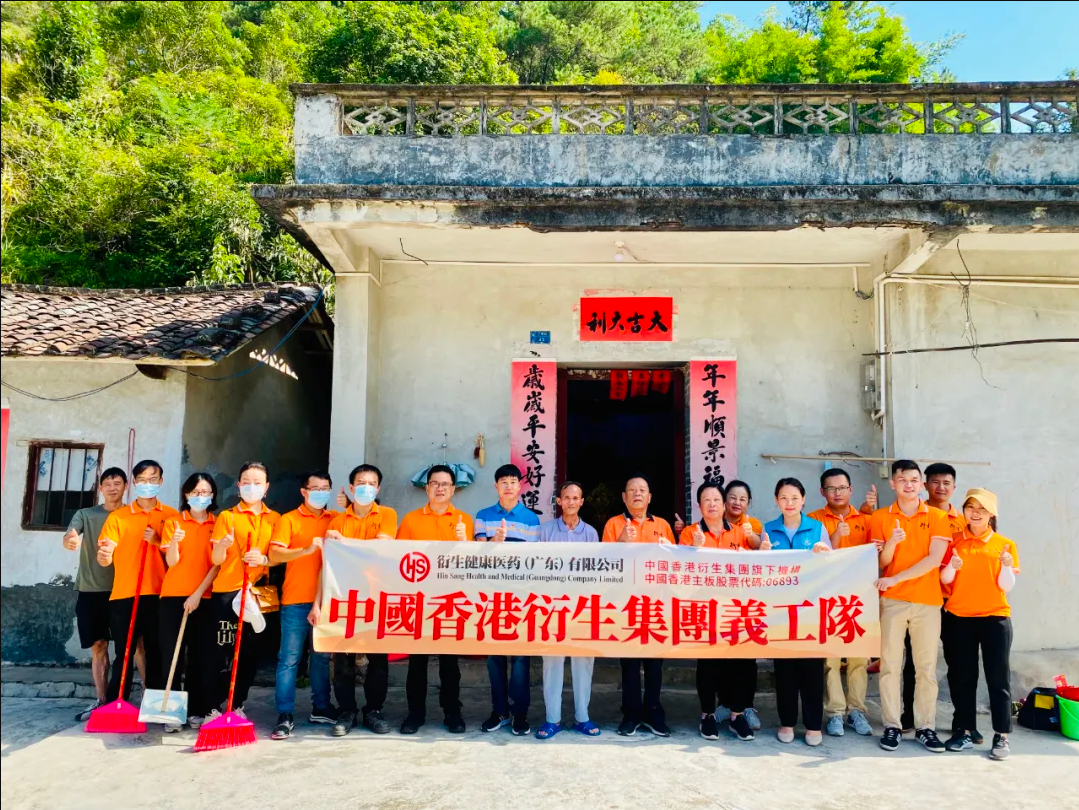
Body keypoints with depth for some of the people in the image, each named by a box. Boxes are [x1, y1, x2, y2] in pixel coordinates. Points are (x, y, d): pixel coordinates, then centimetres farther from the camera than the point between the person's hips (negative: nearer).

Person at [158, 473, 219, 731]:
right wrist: (174, 542, -24)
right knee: (172, 655, -1)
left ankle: (197, 711, 11)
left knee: (200, 656, 3)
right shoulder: (173, 523, 6)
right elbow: (171, 562, -4)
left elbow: (217, 564, -1)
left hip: (205, 599, 0)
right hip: (173, 596, 0)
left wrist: (198, 594, -10)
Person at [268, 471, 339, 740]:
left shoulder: (335, 520, 10)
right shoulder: (288, 520, 1)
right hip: (296, 600, -3)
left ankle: (321, 707, 25)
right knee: (289, 658, -2)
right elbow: (274, 556, -10)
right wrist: (306, 549, -22)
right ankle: (285, 715, 5)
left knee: (322, 656, 13)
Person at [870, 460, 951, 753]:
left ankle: (925, 727, 15)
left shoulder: (937, 517, 2)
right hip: (891, 600, 0)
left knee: (927, 667, 5)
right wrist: (891, 543, -19)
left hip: (928, 601, 0)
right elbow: (878, 564, 2)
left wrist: (896, 578, -13)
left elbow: (934, 559, -8)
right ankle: (892, 726, 9)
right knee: (890, 665, 1)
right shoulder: (880, 518, 4)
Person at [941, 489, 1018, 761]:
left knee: (998, 677, 2)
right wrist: (951, 567, -19)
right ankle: (964, 731, 15)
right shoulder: (954, 540, 4)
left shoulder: (1005, 544, 2)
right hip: (958, 618, 1)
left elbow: (1006, 586, -2)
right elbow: (944, 580, 2)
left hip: (995, 618, -1)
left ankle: (1001, 736, 9)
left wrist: (1006, 565, -20)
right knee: (962, 677, 6)